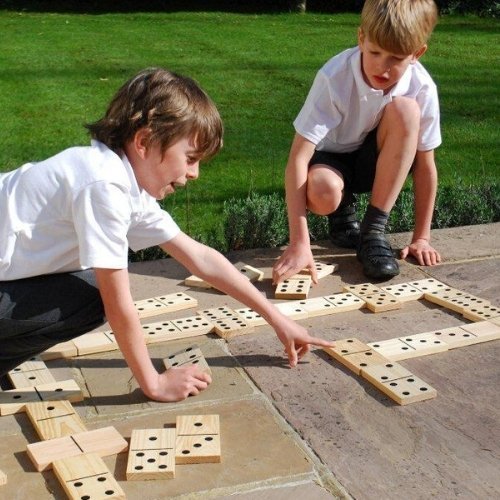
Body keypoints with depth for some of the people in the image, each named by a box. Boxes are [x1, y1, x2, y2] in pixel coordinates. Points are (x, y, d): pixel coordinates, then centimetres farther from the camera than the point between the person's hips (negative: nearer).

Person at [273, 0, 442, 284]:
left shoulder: (422, 89, -22)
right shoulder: (335, 77, -30)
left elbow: (425, 165, -12)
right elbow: (298, 157, -33)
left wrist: (422, 238, -12)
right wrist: (299, 244, -39)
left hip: (381, 164, 2)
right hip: (331, 157, -2)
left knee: (404, 109, -30)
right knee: (322, 194, -38)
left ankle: (374, 230, -20)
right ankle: (344, 208, 4)